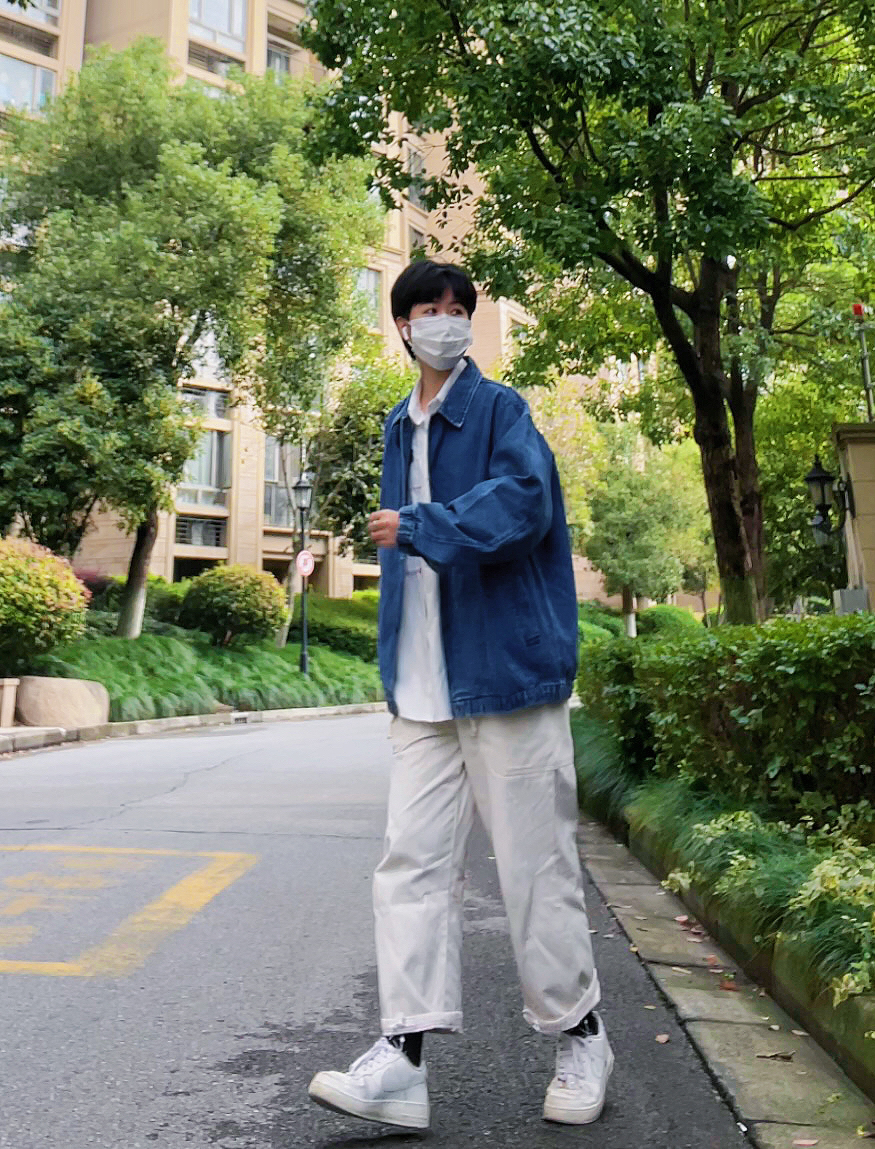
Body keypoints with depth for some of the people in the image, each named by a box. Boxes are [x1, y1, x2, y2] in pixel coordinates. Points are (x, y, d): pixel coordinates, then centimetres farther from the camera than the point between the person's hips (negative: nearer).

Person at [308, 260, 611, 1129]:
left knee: (535, 862, 3)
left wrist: (420, 528, -21)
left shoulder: (500, 410, -2)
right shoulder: (399, 428, 18)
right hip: (422, 690, 6)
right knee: (412, 859, 2)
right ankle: (402, 1057, 7)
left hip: (504, 671, -6)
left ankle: (579, 1038, 22)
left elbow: (522, 502, -21)